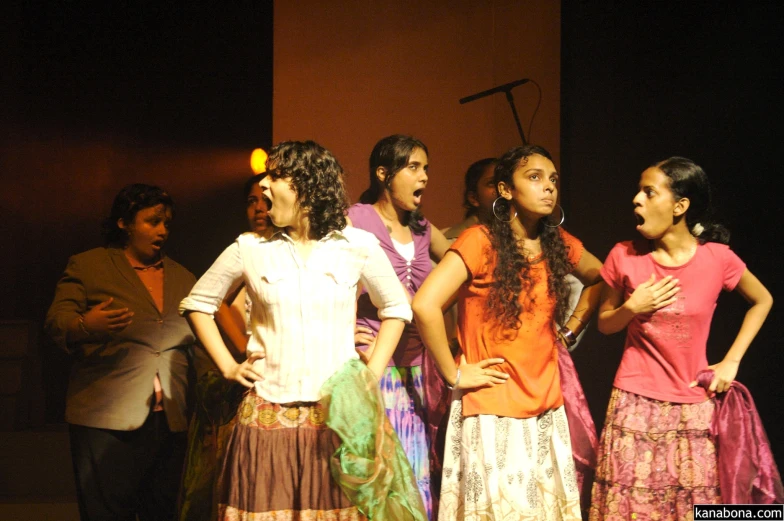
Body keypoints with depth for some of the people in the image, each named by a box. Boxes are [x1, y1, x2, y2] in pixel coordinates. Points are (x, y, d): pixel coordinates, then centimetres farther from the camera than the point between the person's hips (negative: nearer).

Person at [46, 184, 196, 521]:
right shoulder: (87, 266, 7)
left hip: (170, 422, 4)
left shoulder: (183, 278, 19)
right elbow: (56, 324, -3)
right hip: (107, 421, -4)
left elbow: (201, 343, 20)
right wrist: (85, 326, -25)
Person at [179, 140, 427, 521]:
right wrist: (227, 366, 6)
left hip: (338, 416, 0)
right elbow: (197, 304, 15)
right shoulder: (250, 249, 4)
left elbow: (396, 308, 14)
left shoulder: (358, 247, 2)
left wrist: (372, 373, 4)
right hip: (268, 417, 1)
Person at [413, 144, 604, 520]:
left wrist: (570, 330, 12)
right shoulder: (480, 241, -13)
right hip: (493, 412, -6)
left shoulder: (559, 244, 5)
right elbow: (424, 306, -24)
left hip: (546, 409, 6)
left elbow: (599, 279, 25)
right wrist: (453, 374, -16)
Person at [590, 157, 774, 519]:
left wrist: (731, 361, 3)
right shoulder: (624, 257, -5)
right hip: (636, 407, 0)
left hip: (694, 410, 0)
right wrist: (632, 307, -13)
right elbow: (604, 324, 9)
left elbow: (763, 301, 11)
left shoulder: (717, 258, -7)